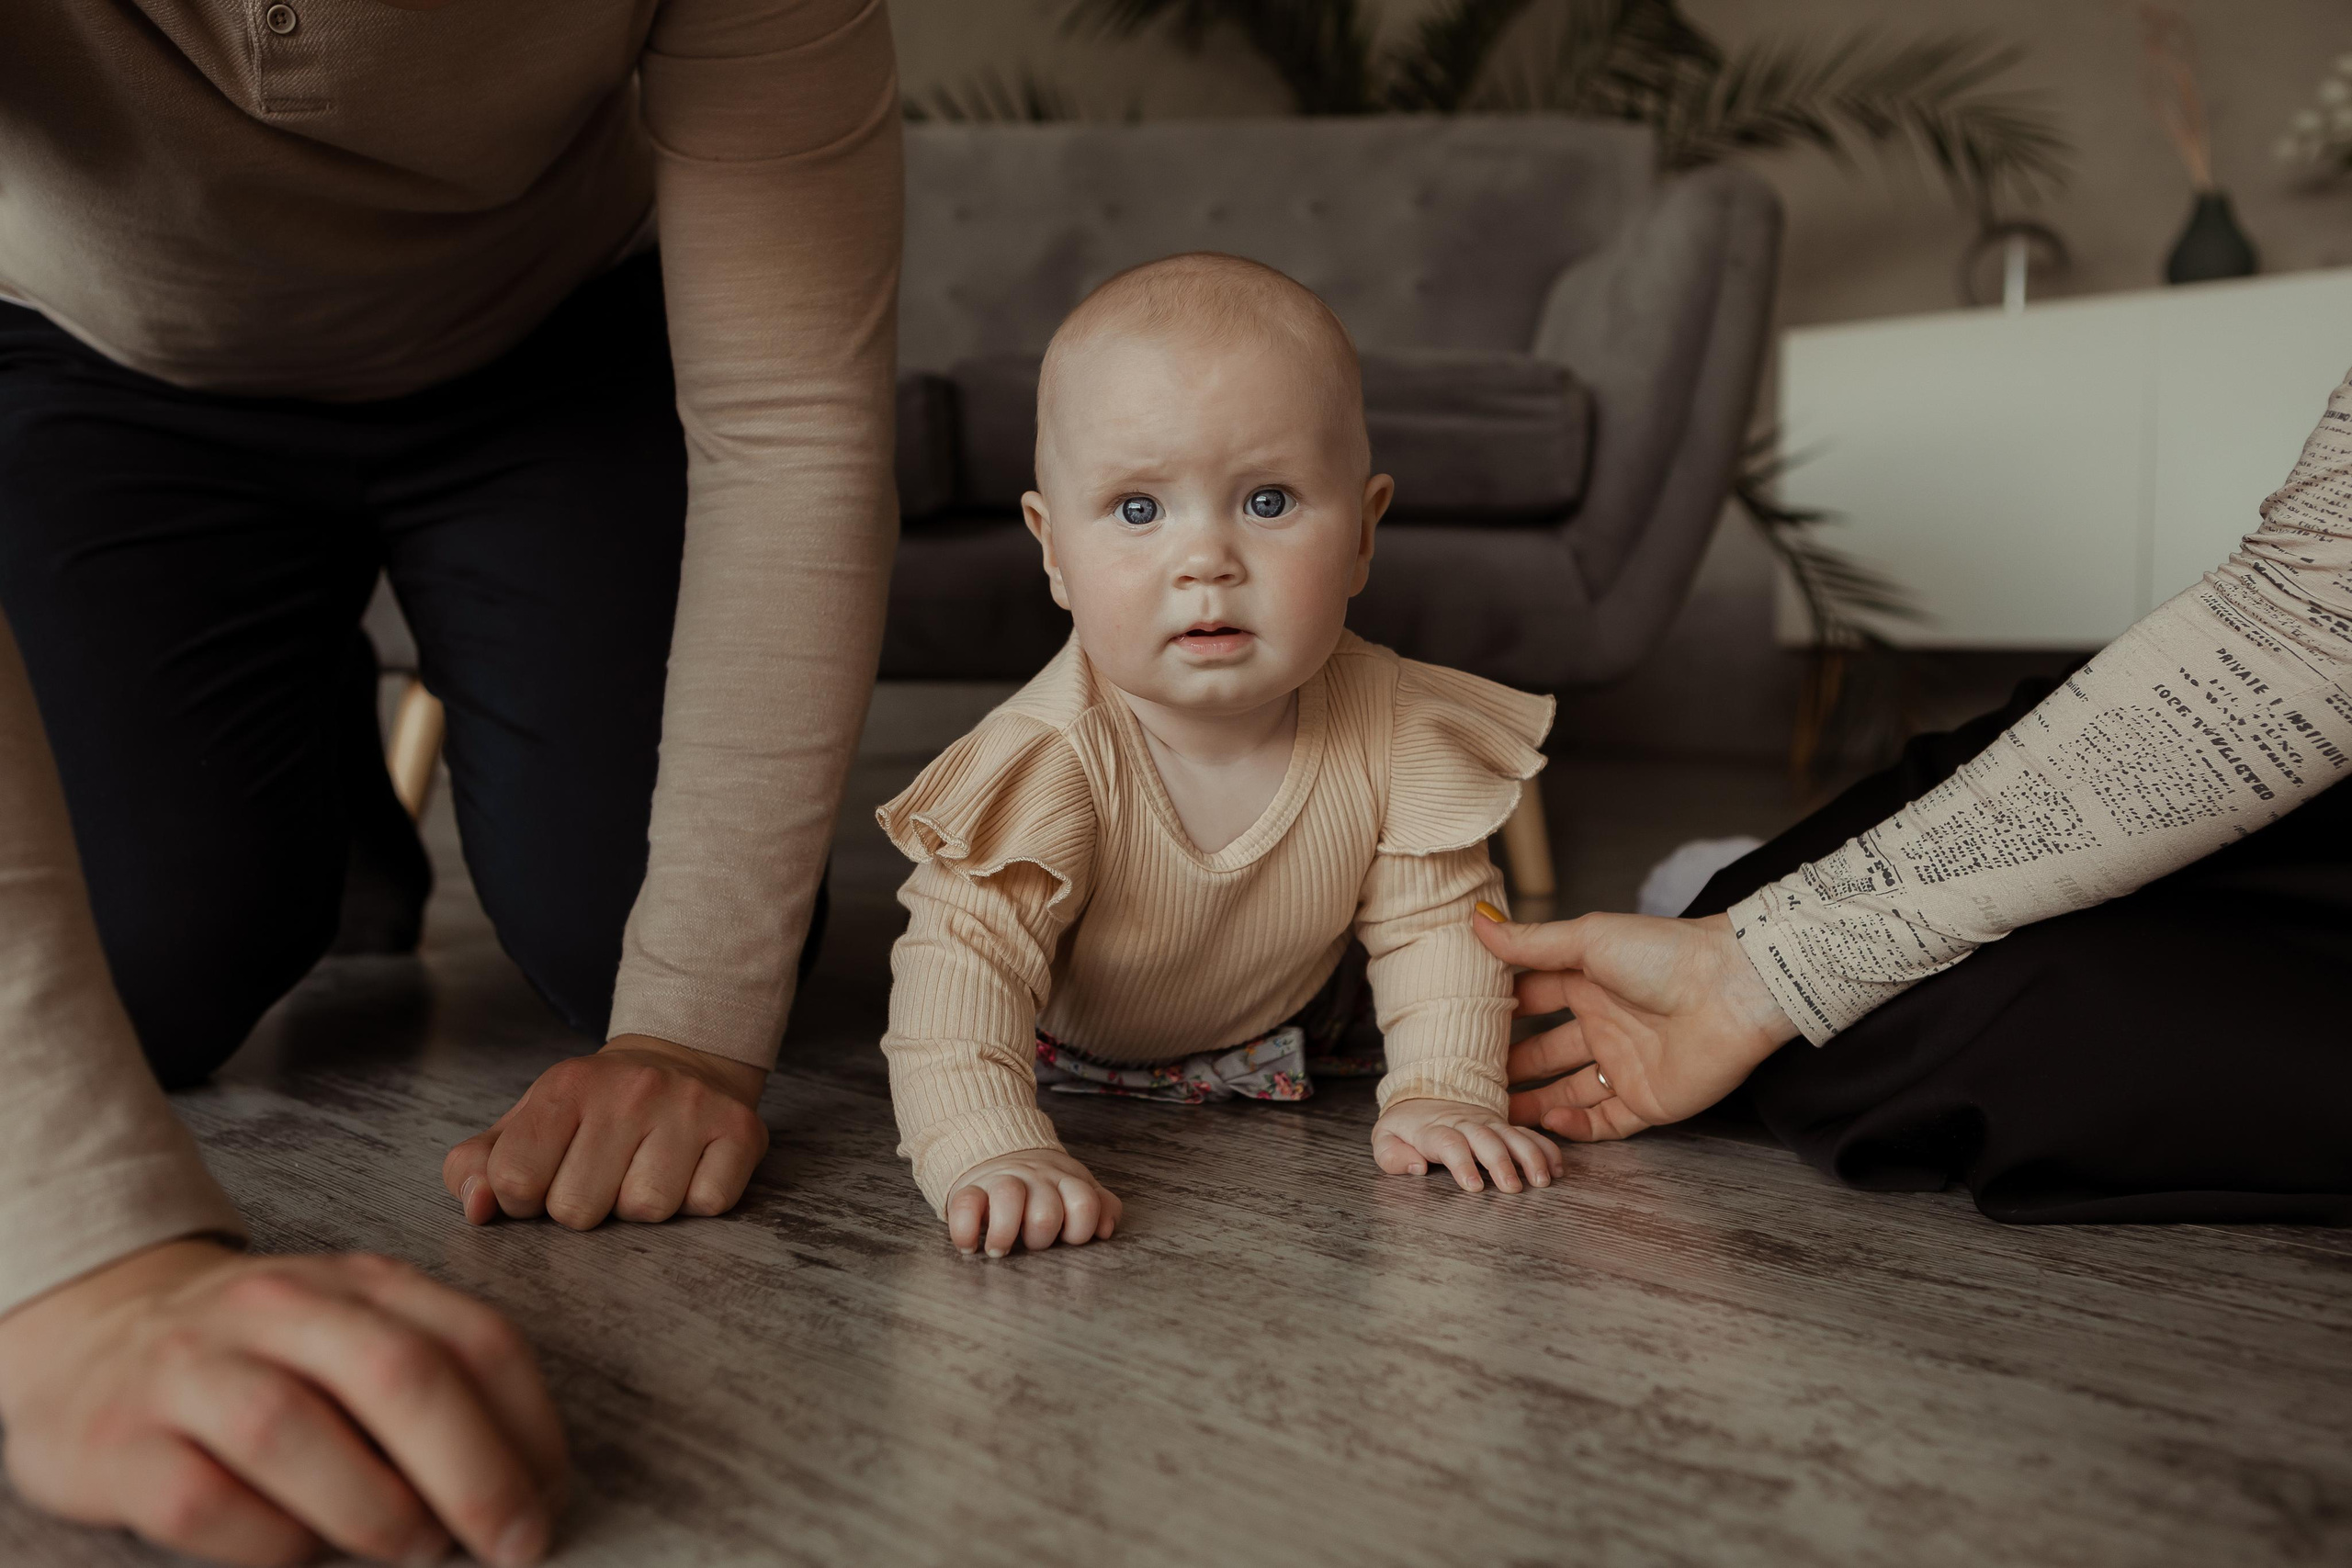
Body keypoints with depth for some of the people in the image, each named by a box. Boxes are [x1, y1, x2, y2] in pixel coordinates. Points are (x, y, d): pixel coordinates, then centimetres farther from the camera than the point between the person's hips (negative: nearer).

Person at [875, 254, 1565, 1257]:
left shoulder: (1394, 730, -33)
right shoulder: (1052, 762, -45)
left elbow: (1435, 920, -20)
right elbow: (964, 959, -50)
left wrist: (1441, 1094, -30)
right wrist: (994, 1154, -65)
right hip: (1067, 1060, -1)